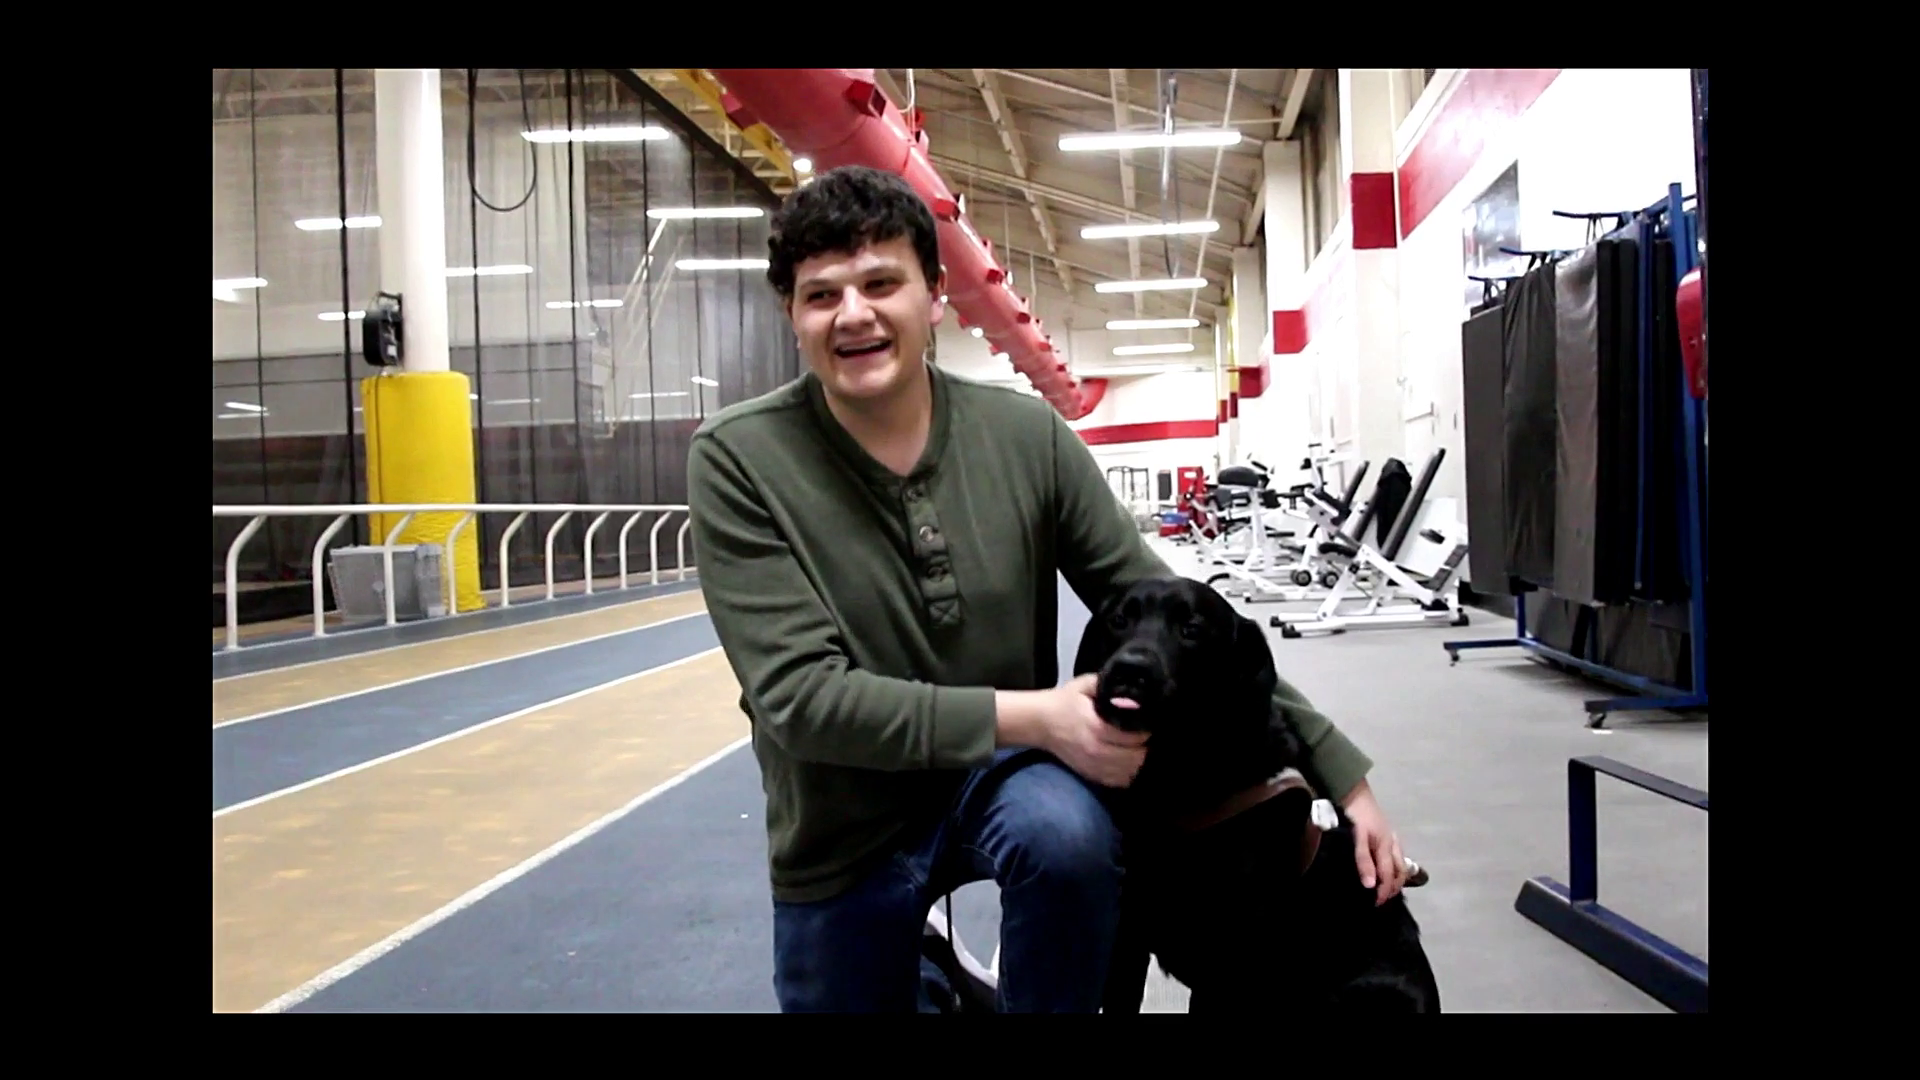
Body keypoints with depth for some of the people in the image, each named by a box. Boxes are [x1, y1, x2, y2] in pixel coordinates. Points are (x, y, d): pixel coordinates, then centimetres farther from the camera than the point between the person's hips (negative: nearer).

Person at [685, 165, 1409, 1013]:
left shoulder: (1026, 435, -11)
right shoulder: (737, 460, -18)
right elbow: (800, 692, -23)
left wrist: (1338, 770, -8)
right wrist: (1030, 714, -32)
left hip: (1002, 771, 0)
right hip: (842, 834, 0)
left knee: (1069, 833, -31)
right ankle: (919, 969, 42)